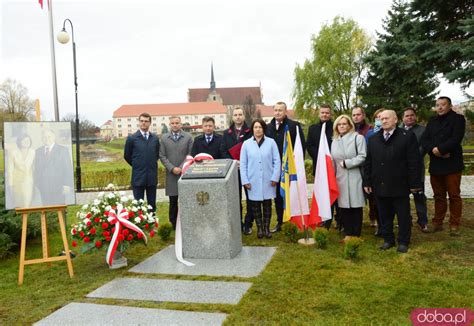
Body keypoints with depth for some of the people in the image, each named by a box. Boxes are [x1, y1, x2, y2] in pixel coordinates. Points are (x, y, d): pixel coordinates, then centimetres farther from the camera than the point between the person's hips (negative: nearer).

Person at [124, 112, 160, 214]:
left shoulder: (155, 138, 6)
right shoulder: (132, 138, -3)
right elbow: (127, 156, 6)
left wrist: (151, 165, 11)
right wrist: (137, 166, 11)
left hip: (152, 177, 3)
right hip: (138, 177, -3)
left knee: (152, 205, 10)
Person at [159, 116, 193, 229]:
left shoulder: (188, 137, 4)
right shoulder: (164, 138, 7)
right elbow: (162, 156, 3)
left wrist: (181, 168, -10)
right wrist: (172, 168, -8)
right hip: (171, 174, 1)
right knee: (173, 201, 5)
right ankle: (173, 224, 14)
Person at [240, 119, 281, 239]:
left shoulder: (271, 142, -2)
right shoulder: (246, 144, 0)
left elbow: (277, 161, -1)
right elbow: (243, 164, 2)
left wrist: (275, 178, -7)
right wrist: (245, 181, -3)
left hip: (268, 180, 0)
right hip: (253, 181, 1)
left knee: (267, 205, 8)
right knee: (255, 206, 7)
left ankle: (266, 228, 21)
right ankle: (259, 228, 20)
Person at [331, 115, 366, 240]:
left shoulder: (358, 138, -1)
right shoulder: (335, 140, 15)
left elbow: (362, 157, -10)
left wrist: (346, 163, -11)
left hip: (354, 178, -4)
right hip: (340, 179, 4)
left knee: (356, 206, 1)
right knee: (343, 207, 5)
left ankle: (355, 235, 12)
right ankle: (348, 233, 17)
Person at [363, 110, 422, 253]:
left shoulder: (407, 136, -4)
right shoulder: (373, 139, 9)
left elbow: (414, 162, -7)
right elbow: (368, 163, 9)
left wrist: (414, 183, -10)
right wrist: (367, 182, 4)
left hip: (400, 186, -3)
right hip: (380, 186, 4)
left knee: (403, 216, 8)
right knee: (384, 215, 12)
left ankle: (403, 242, 22)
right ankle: (388, 239, 25)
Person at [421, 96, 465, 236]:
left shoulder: (458, 119, -1)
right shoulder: (432, 121, 14)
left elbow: (455, 139, -15)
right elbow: (424, 140, 3)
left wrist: (440, 149, -17)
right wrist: (434, 150, -14)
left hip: (452, 164, -5)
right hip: (435, 165, 5)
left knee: (454, 196, 1)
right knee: (438, 196, 11)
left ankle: (454, 225, 8)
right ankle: (437, 223, 18)